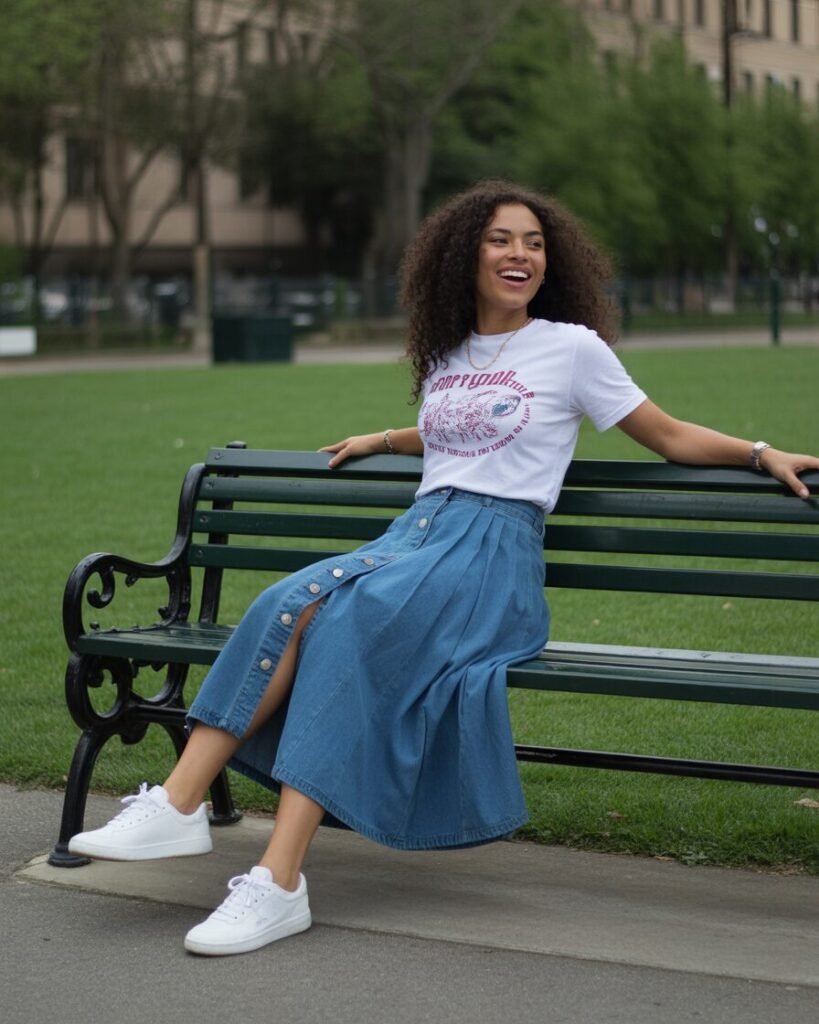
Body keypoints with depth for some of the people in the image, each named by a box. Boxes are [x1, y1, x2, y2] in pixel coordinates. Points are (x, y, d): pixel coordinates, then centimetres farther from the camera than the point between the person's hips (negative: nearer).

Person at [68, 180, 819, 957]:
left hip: (493, 553, -5)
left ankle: (279, 884, -40)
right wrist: (381, 441, 43)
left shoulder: (572, 347, 6)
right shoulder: (446, 353, 22)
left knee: (345, 623, -33)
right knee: (289, 606, -27)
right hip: (414, 535, 5)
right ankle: (176, 806, -31)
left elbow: (671, 438, 9)